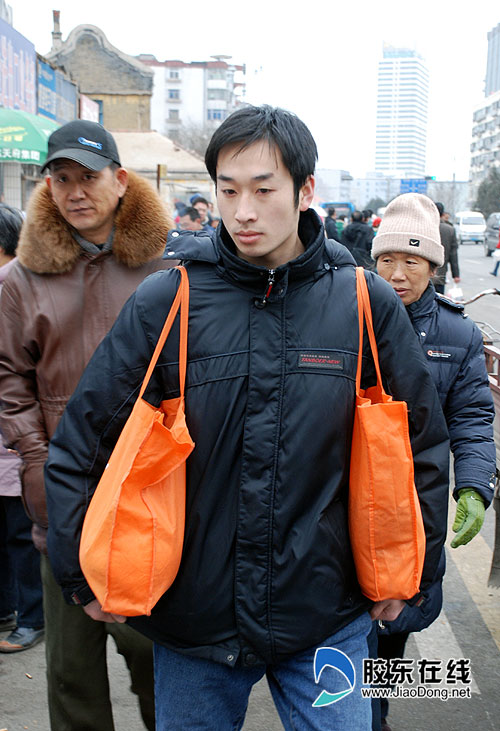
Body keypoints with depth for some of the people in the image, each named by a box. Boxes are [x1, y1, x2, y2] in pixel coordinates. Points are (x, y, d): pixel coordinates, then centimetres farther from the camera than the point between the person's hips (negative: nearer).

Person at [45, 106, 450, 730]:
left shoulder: (366, 302, -6)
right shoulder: (164, 302, -9)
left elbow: (422, 444, 6)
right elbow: (80, 444, -2)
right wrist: (85, 576, 2)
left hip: (327, 615, 0)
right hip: (191, 617, 0)